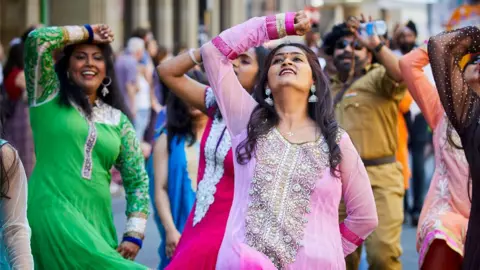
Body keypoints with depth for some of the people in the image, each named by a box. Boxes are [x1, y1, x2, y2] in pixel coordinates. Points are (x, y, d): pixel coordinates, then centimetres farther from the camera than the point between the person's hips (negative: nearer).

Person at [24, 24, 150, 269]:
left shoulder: (118, 120, 15)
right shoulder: (50, 96, 8)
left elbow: (138, 181, 15)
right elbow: (37, 39, -5)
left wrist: (134, 234, 3)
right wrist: (87, 33, 7)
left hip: (97, 221, 4)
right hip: (54, 212, -4)